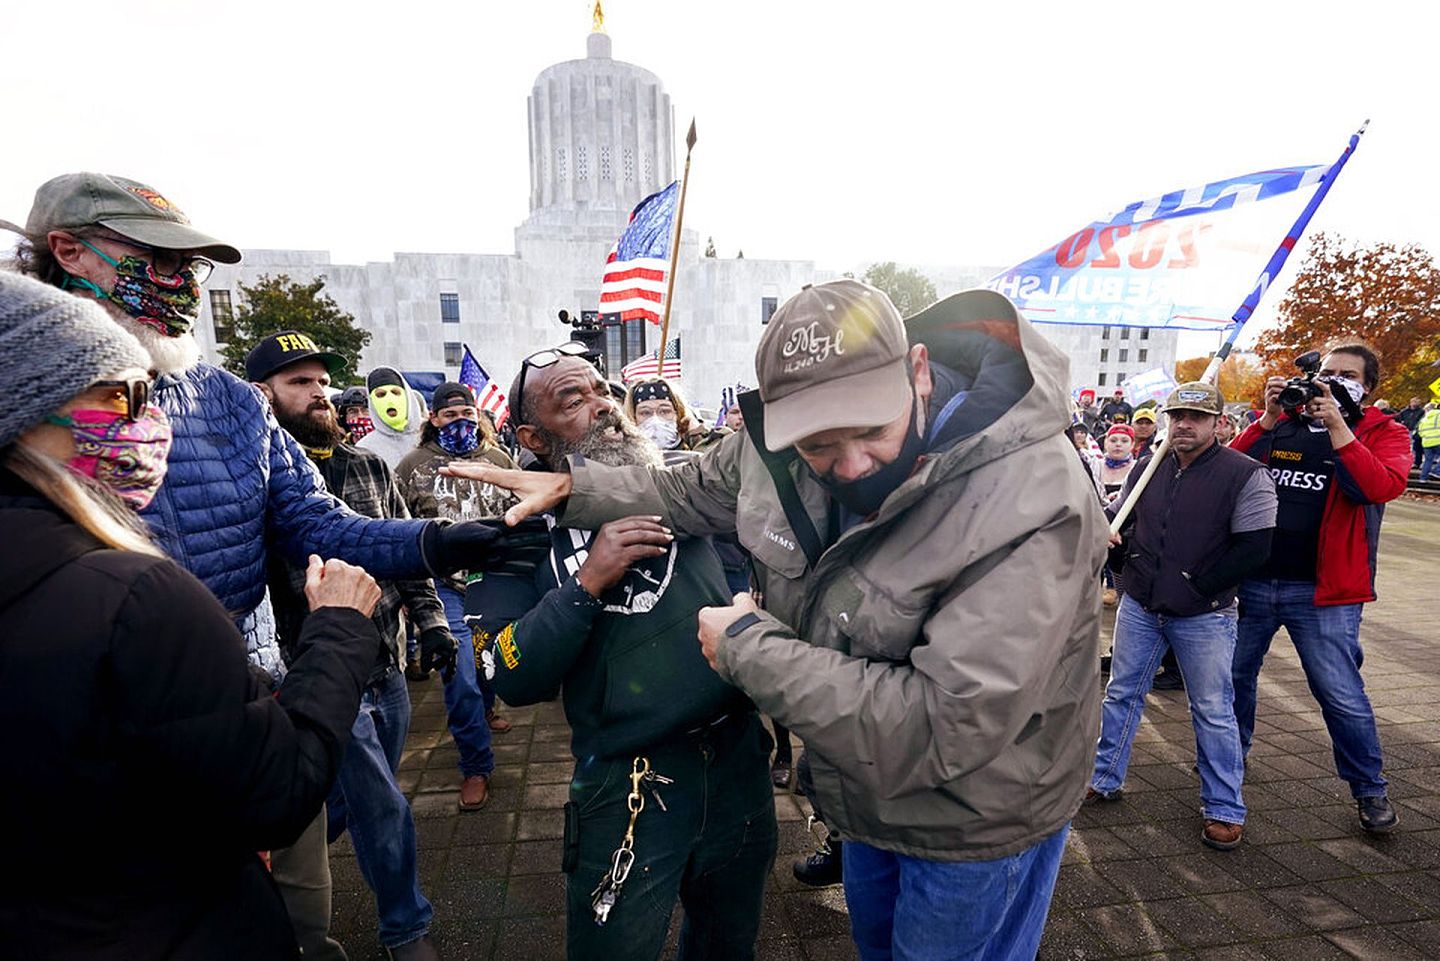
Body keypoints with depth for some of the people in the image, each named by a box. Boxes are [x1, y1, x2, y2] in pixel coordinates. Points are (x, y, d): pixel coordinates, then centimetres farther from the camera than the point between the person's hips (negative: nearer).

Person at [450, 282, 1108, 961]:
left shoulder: (1029, 502, -37)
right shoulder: (783, 434, -17)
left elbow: (946, 728, -39)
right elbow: (692, 492, 4)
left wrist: (750, 645, -32)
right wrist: (573, 488, -4)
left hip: (974, 823, -5)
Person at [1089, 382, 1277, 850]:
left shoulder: (1245, 475, -9)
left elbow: (1254, 547, -13)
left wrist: (1197, 587, -13)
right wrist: (1111, 535, -4)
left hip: (1203, 616, -4)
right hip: (1139, 606, 5)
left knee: (1213, 712, 7)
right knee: (1122, 694, 13)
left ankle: (1224, 810, 24)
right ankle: (1104, 779, 28)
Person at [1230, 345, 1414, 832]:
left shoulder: (1384, 433, 2)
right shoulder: (1282, 422, 8)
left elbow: (1385, 486, -17)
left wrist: (1337, 426, -19)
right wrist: (1268, 419, -11)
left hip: (1323, 592, -3)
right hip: (1251, 580, 3)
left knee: (1342, 696, 1)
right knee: (1234, 675, 15)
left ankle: (1370, 790, 23)